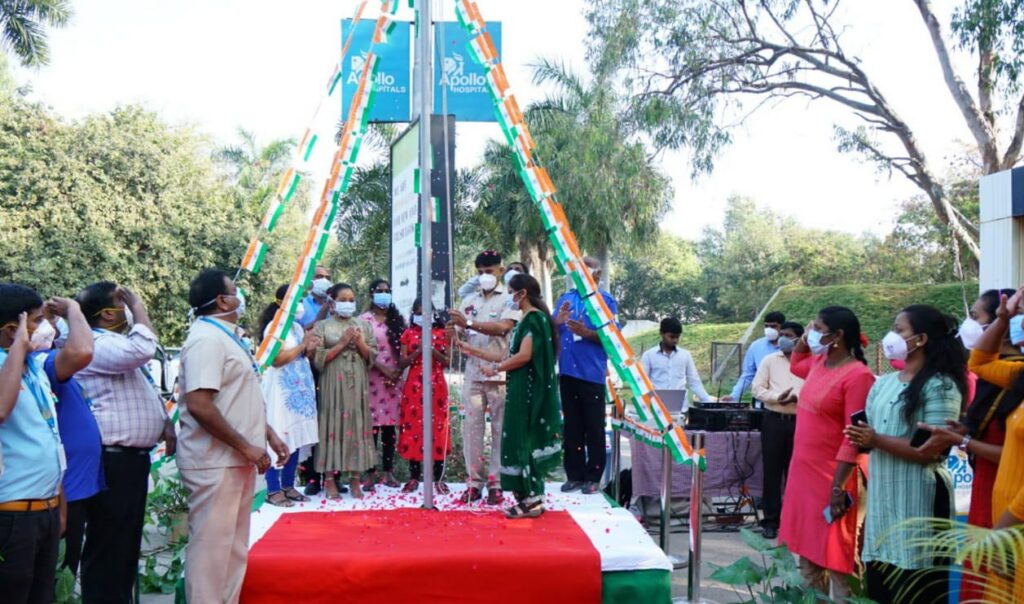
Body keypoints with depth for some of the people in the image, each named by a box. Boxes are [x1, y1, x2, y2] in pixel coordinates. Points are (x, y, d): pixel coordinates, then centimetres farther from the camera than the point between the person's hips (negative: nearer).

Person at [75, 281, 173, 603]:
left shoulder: (120, 343, 18)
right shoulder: (97, 345, -15)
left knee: (126, 543, 18)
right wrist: (139, 308, -17)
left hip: (131, 456, 11)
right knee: (109, 546, -4)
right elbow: (144, 349, -33)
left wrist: (165, 422, 12)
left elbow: (146, 389, 26)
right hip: (113, 460, -11)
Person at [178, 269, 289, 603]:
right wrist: (246, 447, -21)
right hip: (216, 463, -10)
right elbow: (199, 404, -26)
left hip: (237, 461, 10)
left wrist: (269, 435, 17)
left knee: (233, 546, 16)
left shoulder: (228, 335, 14)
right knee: (211, 547, -1)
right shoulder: (207, 339, -17)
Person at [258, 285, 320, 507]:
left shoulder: (297, 327, 16)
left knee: (296, 437, 8)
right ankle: (273, 490, 0)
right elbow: (277, 359, -19)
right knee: (278, 439, -5)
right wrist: (302, 346, -13)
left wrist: (309, 350, 1)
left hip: (299, 389, 8)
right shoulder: (274, 327, -9)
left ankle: (288, 485, 16)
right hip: (281, 391, -8)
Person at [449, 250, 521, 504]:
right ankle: (474, 482, 10)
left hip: (500, 374, -4)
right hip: (473, 374, 4)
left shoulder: (509, 299, 0)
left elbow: (502, 327, -16)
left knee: (500, 430, 0)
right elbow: (460, 336, 15)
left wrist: (469, 323, -23)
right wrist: (453, 334, -9)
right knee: (472, 428, 3)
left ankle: (496, 484, 7)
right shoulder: (469, 301, 15)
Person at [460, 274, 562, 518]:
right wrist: (474, 352, 19)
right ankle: (532, 498, 15)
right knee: (526, 442, 10)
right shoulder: (527, 320, 18)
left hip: (528, 391, -10)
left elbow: (524, 356, -21)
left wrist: (495, 368, -8)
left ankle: (531, 501, -1)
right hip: (524, 390, 10)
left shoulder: (534, 318, -11)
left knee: (522, 442, -6)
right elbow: (509, 355, 18)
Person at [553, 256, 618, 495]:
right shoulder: (565, 298, 14)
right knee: (572, 427, 9)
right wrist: (558, 322, -7)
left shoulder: (605, 300, 1)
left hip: (592, 373, -4)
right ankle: (575, 475, 17)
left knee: (594, 429, 2)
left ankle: (593, 477, 8)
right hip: (567, 371, 4)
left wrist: (586, 332, -21)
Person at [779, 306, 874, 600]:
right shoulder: (819, 362, 7)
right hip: (804, 473, 9)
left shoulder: (857, 375, -18)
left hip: (831, 478, -9)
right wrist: (804, 339, 13)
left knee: (835, 559, 1)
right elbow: (795, 365, 32)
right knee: (808, 552, 18)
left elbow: (854, 437, -21)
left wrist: (838, 489, -22)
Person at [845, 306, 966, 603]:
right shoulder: (884, 383, 11)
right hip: (882, 495, 7)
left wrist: (877, 440, -18)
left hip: (918, 499, -7)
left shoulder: (940, 386, -9)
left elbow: (933, 451, -17)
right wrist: (862, 439, -1)